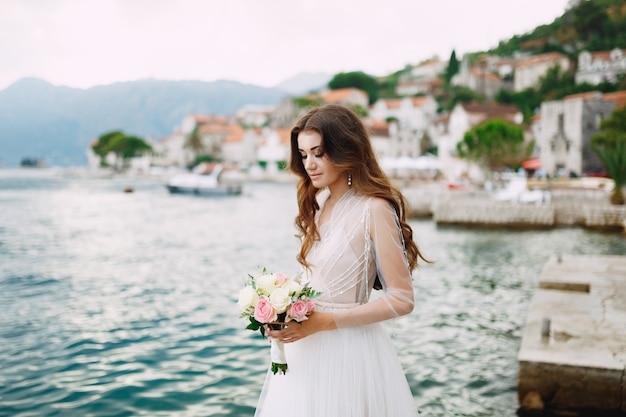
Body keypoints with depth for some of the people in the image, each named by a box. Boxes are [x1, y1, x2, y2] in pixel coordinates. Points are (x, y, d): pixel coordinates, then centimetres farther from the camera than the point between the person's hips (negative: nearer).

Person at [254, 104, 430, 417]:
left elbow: (401, 300, -16)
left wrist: (324, 322, -19)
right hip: (307, 349, 7)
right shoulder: (318, 203, 7)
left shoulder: (374, 209, -15)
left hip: (347, 350, -7)